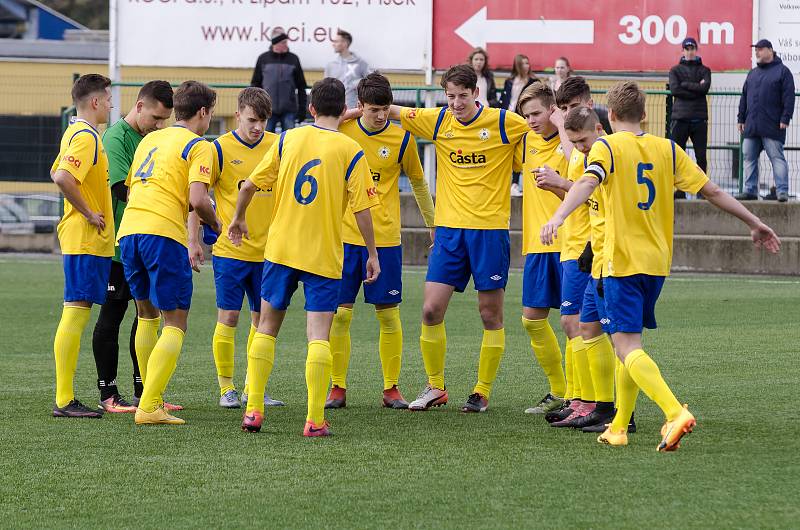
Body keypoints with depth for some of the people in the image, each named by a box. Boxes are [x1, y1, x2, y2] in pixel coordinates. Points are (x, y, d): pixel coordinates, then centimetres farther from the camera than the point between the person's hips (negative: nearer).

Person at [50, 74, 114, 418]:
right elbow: (62, 178, -28)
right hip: (87, 239, -10)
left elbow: (56, 174, 28)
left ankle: (65, 397, 13)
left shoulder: (75, 133, 16)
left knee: (75, 315, 10)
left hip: (78, 238, 10)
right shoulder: (86, 136, -15)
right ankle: (64, 400, -13)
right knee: (76, 313, -11)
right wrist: (88, 213, -18)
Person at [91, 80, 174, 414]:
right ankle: (108, 395, 3)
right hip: (120, 245, -8)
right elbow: (124, 190, -22)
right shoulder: (116, 138, -12)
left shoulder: (152, 138, 13)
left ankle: (143, 393, 16)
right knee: (111, 317, -1)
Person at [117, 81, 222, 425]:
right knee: (175, 324, -2)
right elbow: (198, 200, -10)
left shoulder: (149, 140, 23)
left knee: (147, 315, 21)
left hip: (128, 229, 7)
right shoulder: (197, 146, 1)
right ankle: (149, 407, -14)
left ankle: (151, 397, 25)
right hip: (164, 233, -7)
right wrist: (215, 224, 9)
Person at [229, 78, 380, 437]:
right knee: (319, 335, -3)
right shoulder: (350, 151, -6)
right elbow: (361, 209, -7)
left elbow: (249, 185, 4)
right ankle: (315, 420, -10)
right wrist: (372, 253, 4)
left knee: (267, 326, 14)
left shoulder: (287, 140, 2)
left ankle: (253, 410, 10)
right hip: (324, 255, -3)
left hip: (280, 248, 3)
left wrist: (238, 219, 22)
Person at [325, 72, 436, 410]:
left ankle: (391, 388, 11)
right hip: (344, 237, 0)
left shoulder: (402, 138, -2)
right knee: (340, 314, -1)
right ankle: (338, 387, 7)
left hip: (385, 239, 0)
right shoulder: (341, 131, -1)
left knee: (388, 315, 2)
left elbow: (418, 182, 12)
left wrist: (433, 225, 16)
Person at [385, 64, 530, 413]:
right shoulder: (437, 122, 3)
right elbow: (391, 112, 11)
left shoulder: (504, 123, -5)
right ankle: (435, 387, 11)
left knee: (491, 315, 2)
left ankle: (483, 392, 13)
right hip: (449, 228, 3)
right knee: (431, 309, -3)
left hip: (490, 229, -3)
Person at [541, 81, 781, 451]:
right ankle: (618, 427, 23)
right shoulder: (667, 150, 10)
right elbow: (712, 191, 11)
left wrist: (558, 217, -40)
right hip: (657, 262, 6)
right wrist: (754, 223, 19)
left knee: (627, 348, -11)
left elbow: (587, 183, -25)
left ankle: (675, 413, -31)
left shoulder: (607, 147, -4)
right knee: (631, 345, 19)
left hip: (622, 261, -6)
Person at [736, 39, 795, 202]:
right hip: (752, 126, 6)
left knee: (777, 158, -8)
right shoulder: (753, 74, 19)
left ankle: (782, 191, -9)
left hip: (772, 126, -6)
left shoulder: (782, 71, 1)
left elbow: (788, 97, -6)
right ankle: (750, 190, 9)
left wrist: (785, 119, -14)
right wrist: (741, 119, 15)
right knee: (749, 158, 5)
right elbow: (744, 98, 21)